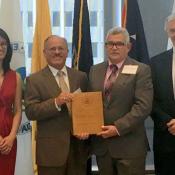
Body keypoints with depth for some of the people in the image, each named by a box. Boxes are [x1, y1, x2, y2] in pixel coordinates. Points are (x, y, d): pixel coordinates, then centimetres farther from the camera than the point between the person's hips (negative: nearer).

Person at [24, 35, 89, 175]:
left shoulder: (81, 77, 8)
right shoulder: (34, 80, -2)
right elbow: (30, 112, -10)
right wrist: (56, 102, -22)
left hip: (78, 146, 3)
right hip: (51, 149, -3)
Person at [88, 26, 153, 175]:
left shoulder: (141, 70, -4)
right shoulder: (95, 70, 13)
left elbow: (143, 106, -13)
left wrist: (118, 128, -19)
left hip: (129, 145, -4)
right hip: (101, 143, 5)